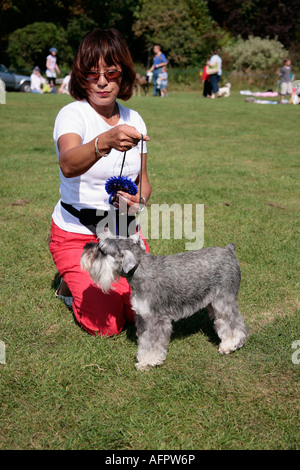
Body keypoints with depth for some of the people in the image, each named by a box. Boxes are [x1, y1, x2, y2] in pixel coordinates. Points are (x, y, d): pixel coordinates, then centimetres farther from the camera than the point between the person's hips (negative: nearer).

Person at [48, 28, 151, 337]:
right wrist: (104, 142, -60)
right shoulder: (72, 114, -17)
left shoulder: (134, 120, 0)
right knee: (106, 324, -14)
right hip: (76, 235, -5)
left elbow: (143, 182, 8)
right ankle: (72, 285, 16)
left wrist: (138, 198, -16)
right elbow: (68, 166, -40)